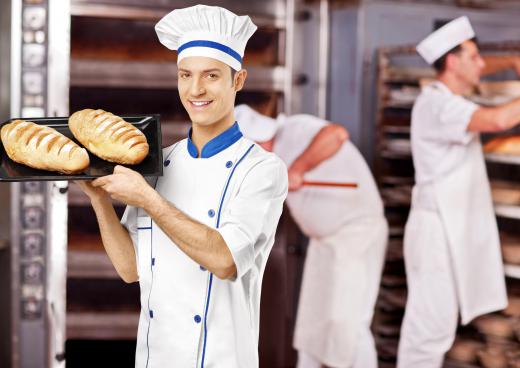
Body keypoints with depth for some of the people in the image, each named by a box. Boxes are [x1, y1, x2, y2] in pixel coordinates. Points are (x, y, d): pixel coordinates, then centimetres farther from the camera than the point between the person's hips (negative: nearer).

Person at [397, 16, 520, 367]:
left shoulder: (446, 95, 9)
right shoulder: (438, 105, -21)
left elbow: (476, 71, 31)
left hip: (453, 225, 10)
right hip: (439, 227, -10)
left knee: (438, 318, 15)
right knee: (431, 322, -7)